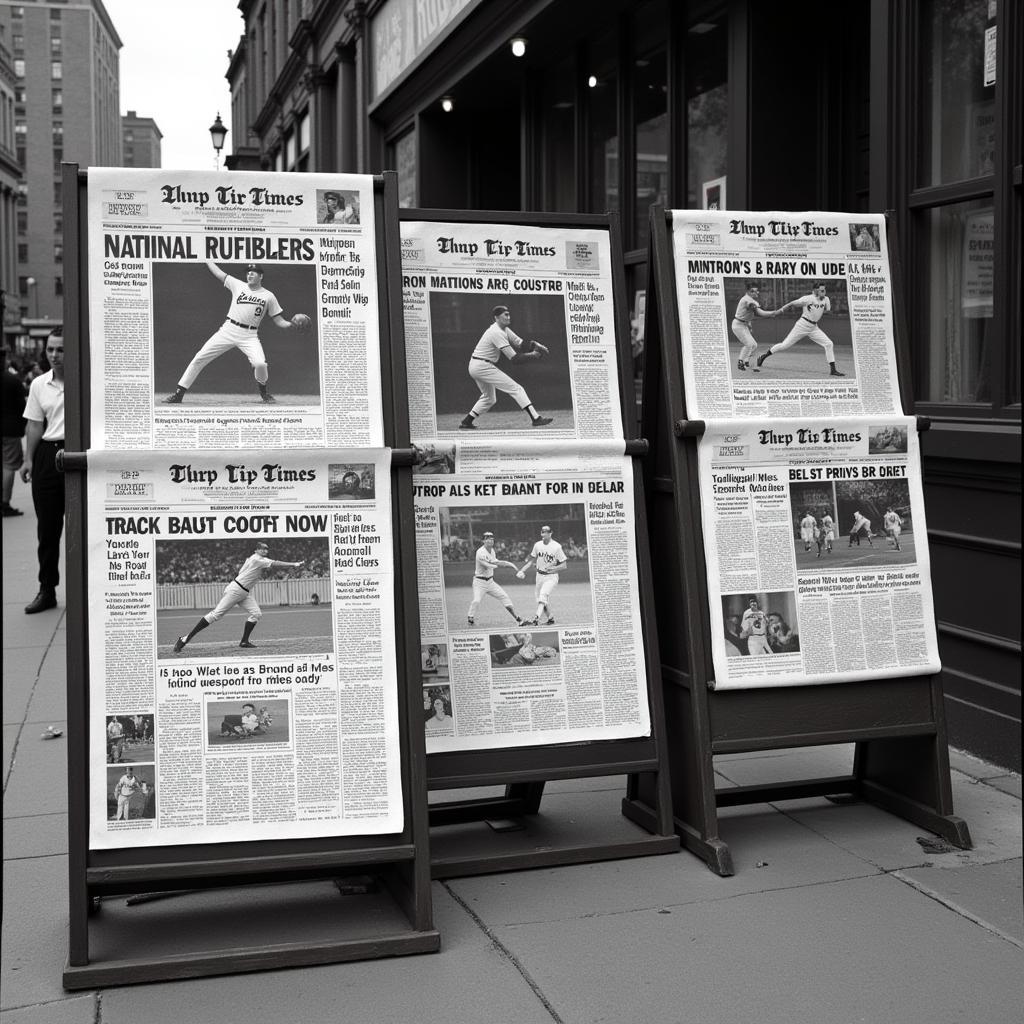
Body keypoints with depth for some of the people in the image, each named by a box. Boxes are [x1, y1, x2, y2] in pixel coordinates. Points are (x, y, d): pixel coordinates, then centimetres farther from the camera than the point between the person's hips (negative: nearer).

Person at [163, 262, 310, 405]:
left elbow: (279, 321, 4)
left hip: (249, 336, -2)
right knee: (199, 358, -5)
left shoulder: (269, 296, 6)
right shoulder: (238, 285, 10)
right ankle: (178, 394, 2)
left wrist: (292, 325, -15)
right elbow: (217, 272, 13)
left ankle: (263, 391, 8)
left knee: (260, 364, -25)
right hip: (228, 330, 2)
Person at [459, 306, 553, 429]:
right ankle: (536, 418, -18)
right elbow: (514, 359, -22)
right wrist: (534, 355, -18)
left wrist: (536, 344, -10)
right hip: (483, 366, -10)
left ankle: (466, 421, 23)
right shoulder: (497, 333, -19)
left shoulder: (504, 329, 12)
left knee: (489, 398, 25)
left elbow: (520, 343, 8)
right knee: (516, 389, -12)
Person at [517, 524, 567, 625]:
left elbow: (564, 565, -8)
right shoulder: (537, 545, 4)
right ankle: (550, 618, 28)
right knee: (538, 597, 10)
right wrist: (522, 570, 6)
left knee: (543, 595, -24)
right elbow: (532, 560, 16)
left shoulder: (557, 547, -12)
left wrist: (553, 568, -25)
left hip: (551, 577, -6)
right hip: (539, 575, 6)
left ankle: (536, 618, -36)